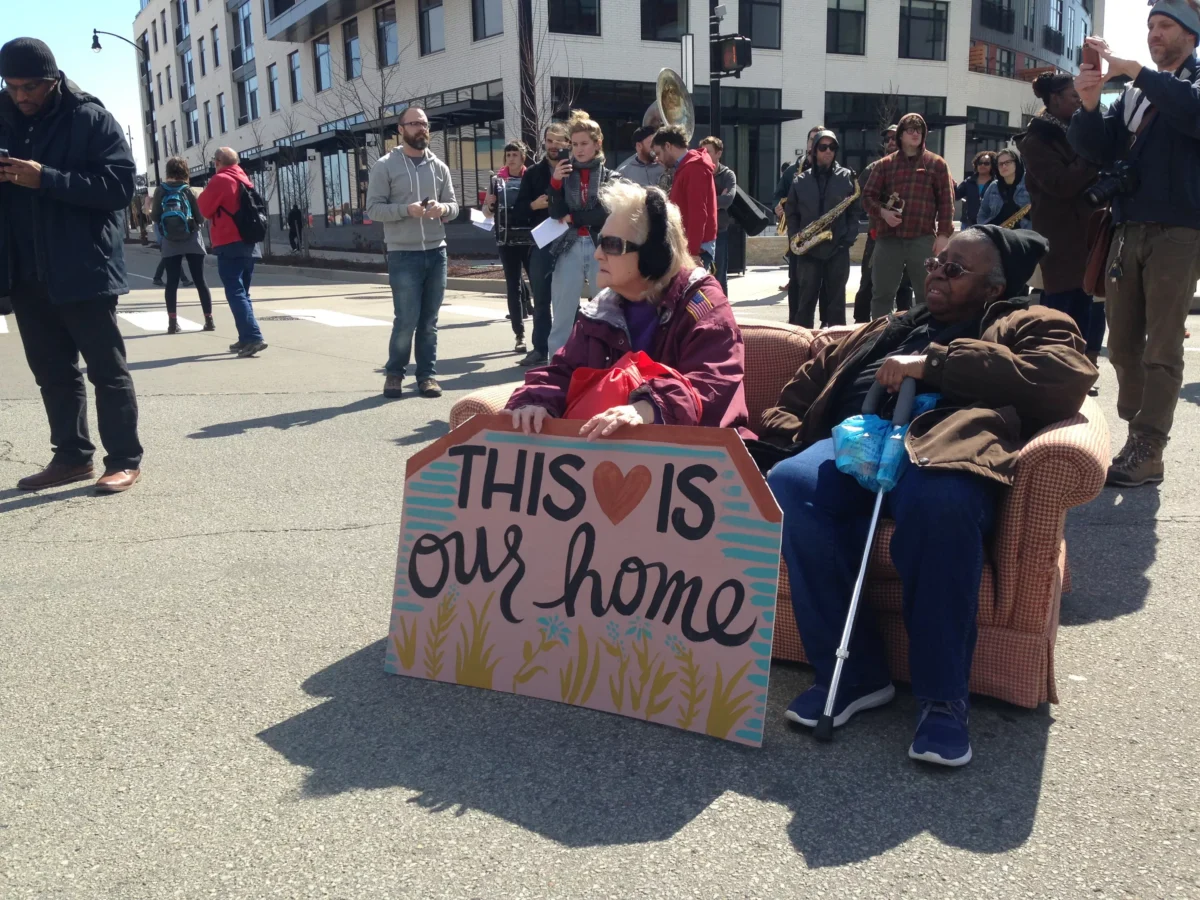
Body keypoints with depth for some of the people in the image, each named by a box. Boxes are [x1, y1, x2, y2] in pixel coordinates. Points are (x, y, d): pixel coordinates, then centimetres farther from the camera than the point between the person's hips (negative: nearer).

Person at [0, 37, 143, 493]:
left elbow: (120, 186, -15)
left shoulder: (91, 119, -6)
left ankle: (125, 460, 8)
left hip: (82, 269, -6)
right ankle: (71, 456, 22)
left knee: (106, 368, 1)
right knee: (51, 370, 12)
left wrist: (46, 178, -22)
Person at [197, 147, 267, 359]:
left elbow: (205, 209, -4)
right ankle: (246, 338, 14)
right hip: (248, 243, 8)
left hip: (229, 244, -8)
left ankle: (253, 338, -21)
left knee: (235, 293, -10)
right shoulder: (245, 180, 15)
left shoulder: (220, 180, -8)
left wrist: (203, 195, 14)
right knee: (243, 292, 14)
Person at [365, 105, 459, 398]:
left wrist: (442, 208, -11)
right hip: (403, 255, -4)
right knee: (406, 319, -5)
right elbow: (373, 208, -6)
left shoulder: (439, 167, 11)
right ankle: (394, 372, 14)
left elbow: (454, 205, 12)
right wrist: (407, 210, -20)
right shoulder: (385, 165, -1)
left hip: (436, 253, 4)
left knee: (429, 320, 8)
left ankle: (427, 374, 17)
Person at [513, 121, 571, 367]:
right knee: (541, 301, 10)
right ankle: (540, 349, 19)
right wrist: (533, 205, -11)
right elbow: (518, 212, 6)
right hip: (541, 245, 3)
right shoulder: (532, 173, 8)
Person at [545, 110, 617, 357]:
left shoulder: (609, 176, 6)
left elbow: (608, 213, -8)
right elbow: (556, 214, -1)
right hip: (569, 249, 1)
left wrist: (573, 218, -7)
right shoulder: (564, 173, 10)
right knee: (562, 317, 0)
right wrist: (555, 182, -12)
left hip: (601, 249, -1)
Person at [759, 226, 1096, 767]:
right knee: (789, 485, -30)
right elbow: (809, 385, 34)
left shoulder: (1026, 325, 22)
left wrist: (935, 363, -5)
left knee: (939, 502, -40)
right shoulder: (887, 330, 37)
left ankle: (942, 697, -22)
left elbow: (1068, 378, -1)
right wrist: (781, 430, 11)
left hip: (942, 444, -4)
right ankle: (853, 673, -19)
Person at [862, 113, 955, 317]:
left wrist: (943, 234, -6)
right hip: (889, 239, 1)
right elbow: (868, 196, 10)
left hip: (923, 239, -1)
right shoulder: (885, 164, 10)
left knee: (926, 294, 4)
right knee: (882, 293, 5)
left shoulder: (936, 164, 7)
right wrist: (883, 212, -10)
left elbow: (946, 201, 3)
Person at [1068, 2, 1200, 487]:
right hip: (1128, 230, 6)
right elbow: (1096, 148, 7)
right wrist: (1090, 104, -12)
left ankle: (1149, 452, -6)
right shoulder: (1134, 91, 19)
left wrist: (1134, 69, -23)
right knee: (1123, 345, 6)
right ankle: (1136, 436, 14)